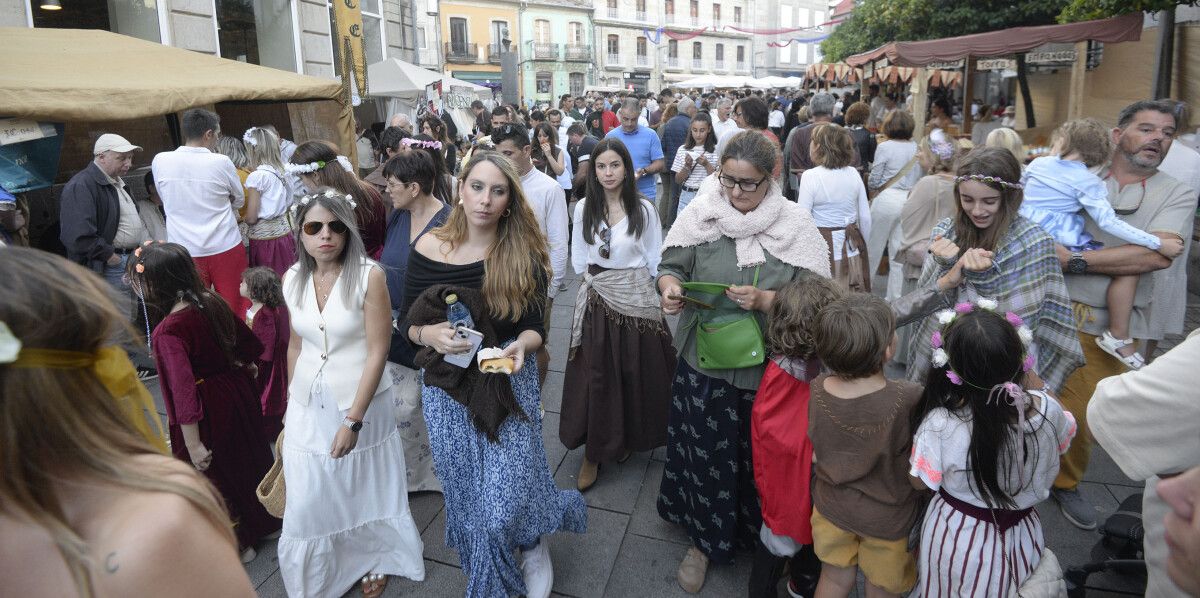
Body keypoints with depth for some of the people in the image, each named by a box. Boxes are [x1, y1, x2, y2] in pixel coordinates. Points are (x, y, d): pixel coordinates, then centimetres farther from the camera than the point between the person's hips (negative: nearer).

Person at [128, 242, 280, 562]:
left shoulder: (168, 332, -28)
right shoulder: (212, 302, -8)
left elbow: (182, 389, -29)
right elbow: (246, 339, 6)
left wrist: (193, 444, -24)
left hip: (207, 409, -7)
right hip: (237, 389, 7)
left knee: (212, 474, 15)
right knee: (246, 453, 26)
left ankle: (236, 542, 34)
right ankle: (263, 519, 48)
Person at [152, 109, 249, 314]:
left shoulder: (160, 161, -2)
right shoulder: (221, 162, -8)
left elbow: (166, 199, 13)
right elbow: (239, 201, 8)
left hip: (183, 250, 2)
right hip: (225, 249, -2)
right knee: (237, 308, 8)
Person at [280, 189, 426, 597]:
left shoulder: (369, 276, -17)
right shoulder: (293, 279, -2)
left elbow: (377, 353, -17)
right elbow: (295, 345, 10)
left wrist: (353, 420, -17)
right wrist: (292, 403, 16)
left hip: (361, 402, -3)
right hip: (307, 407, 4)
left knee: (364, 489, 14)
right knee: (308, 500, 9)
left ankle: (376, 560, 42)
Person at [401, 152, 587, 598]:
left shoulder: (524, 255, -9)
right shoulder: (428, 248, -7)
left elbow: (534, 327, -4)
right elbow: (408, 322, 0)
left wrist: (521, 345, -26)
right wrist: (430, 334, -21)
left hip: (509, 383, -2)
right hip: (446, 389, 2)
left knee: (506, 501, -3)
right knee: (466, 495, 16)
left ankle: (534, 544, 36)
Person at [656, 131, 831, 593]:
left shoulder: (795, 225, -7)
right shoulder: (701, 213, -4)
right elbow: (670, 265, 2)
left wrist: (764, 300, -23)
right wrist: (669, 286, -21)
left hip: (766, 365, 0)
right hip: (703, 360, 1)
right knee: (704, 454, 12)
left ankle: (755, 530, 46)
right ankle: (703, 539, 35)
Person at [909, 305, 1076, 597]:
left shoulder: (939, 425, -33)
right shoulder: (1047, 409, -22)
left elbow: (920, 481, -15)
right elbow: (1062, 438, 4)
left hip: (957, 543, -2)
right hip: (1021, 540, 3)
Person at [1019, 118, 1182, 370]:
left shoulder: (1038, 163, 6)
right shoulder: (1087, 181, -6)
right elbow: (1108, 223, -13)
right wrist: (1158, 244, -11)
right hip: (1062, 247, -6)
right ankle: (1118, 337, -1)